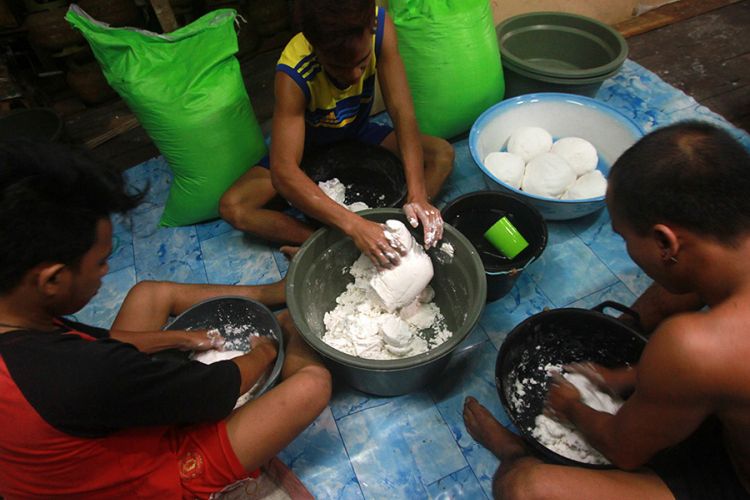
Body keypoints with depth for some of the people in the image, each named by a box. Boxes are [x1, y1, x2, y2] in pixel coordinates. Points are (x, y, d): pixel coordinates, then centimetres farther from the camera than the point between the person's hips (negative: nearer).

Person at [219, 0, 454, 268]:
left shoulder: (380, 26, -28)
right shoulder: (293, 75, -36)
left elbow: (402, 112, -30)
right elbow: (283, 173, -43)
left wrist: (417, 195, -43)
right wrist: (354, 226, -54)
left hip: (358, 134, 3)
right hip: (307, 146, -2)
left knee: (443, 154, -17)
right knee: (232, 207, -23)